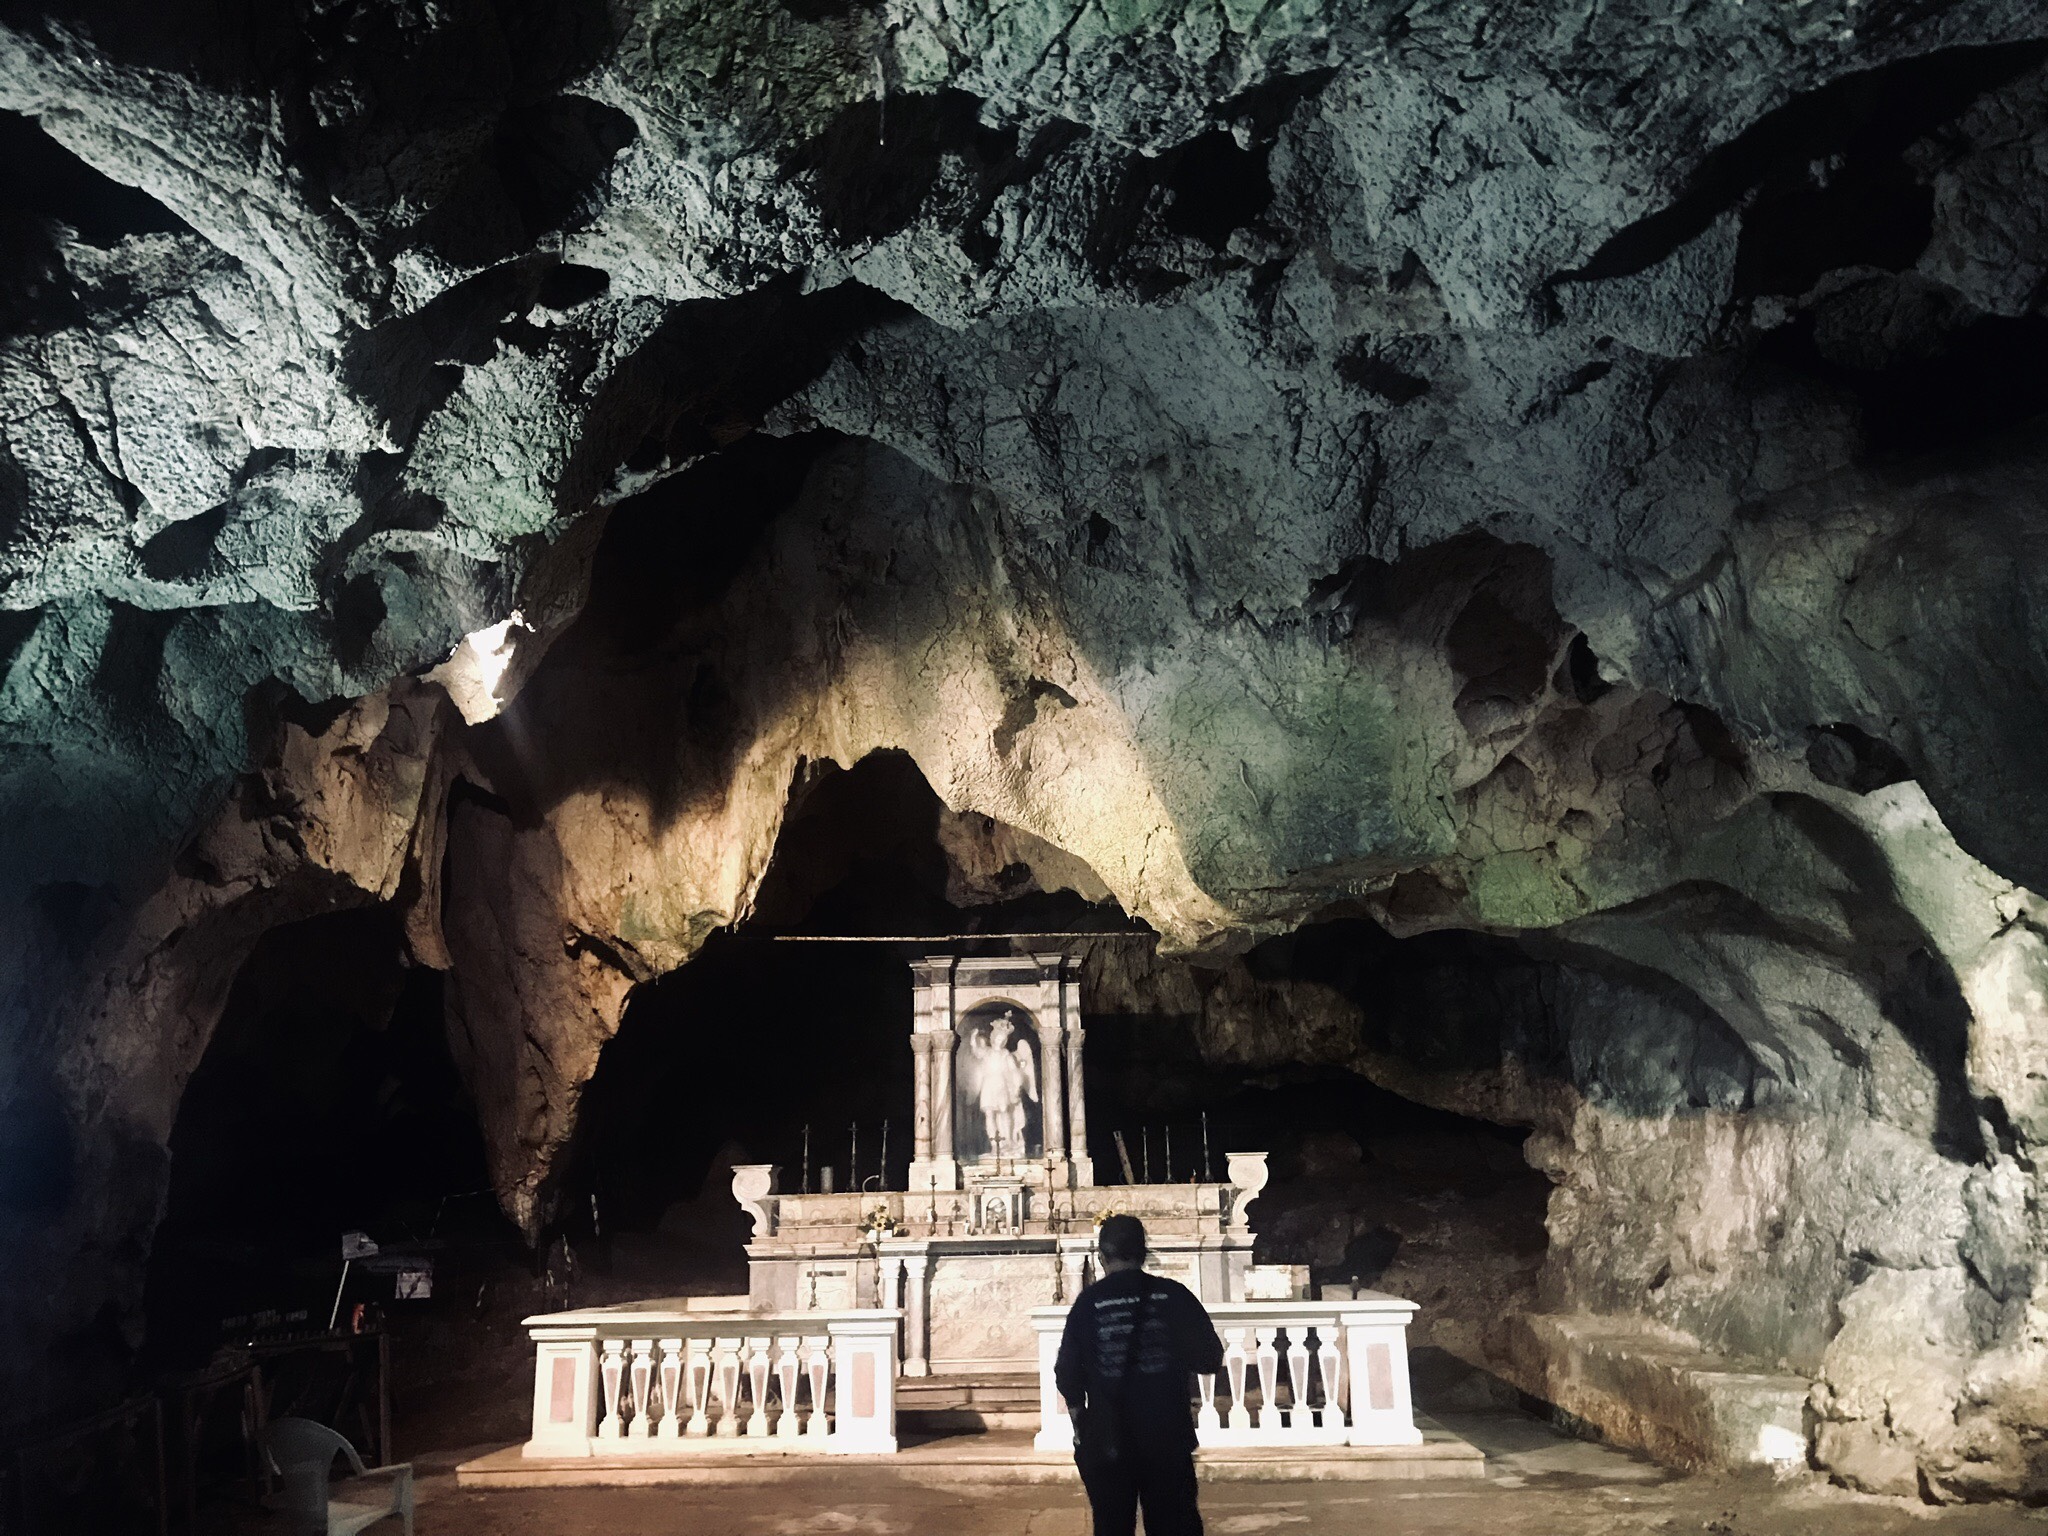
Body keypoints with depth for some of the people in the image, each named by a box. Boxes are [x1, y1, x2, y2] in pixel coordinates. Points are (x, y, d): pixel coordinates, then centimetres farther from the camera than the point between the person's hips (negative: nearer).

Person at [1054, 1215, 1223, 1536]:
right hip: (1168, 1437, 0)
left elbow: (1067, 1373, -1)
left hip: (1107, 1440, 0)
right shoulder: (1173, 1295, -4)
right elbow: (1210, 1359, -2)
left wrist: (1079, 1420, 15)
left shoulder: (1089, 1301, -5)